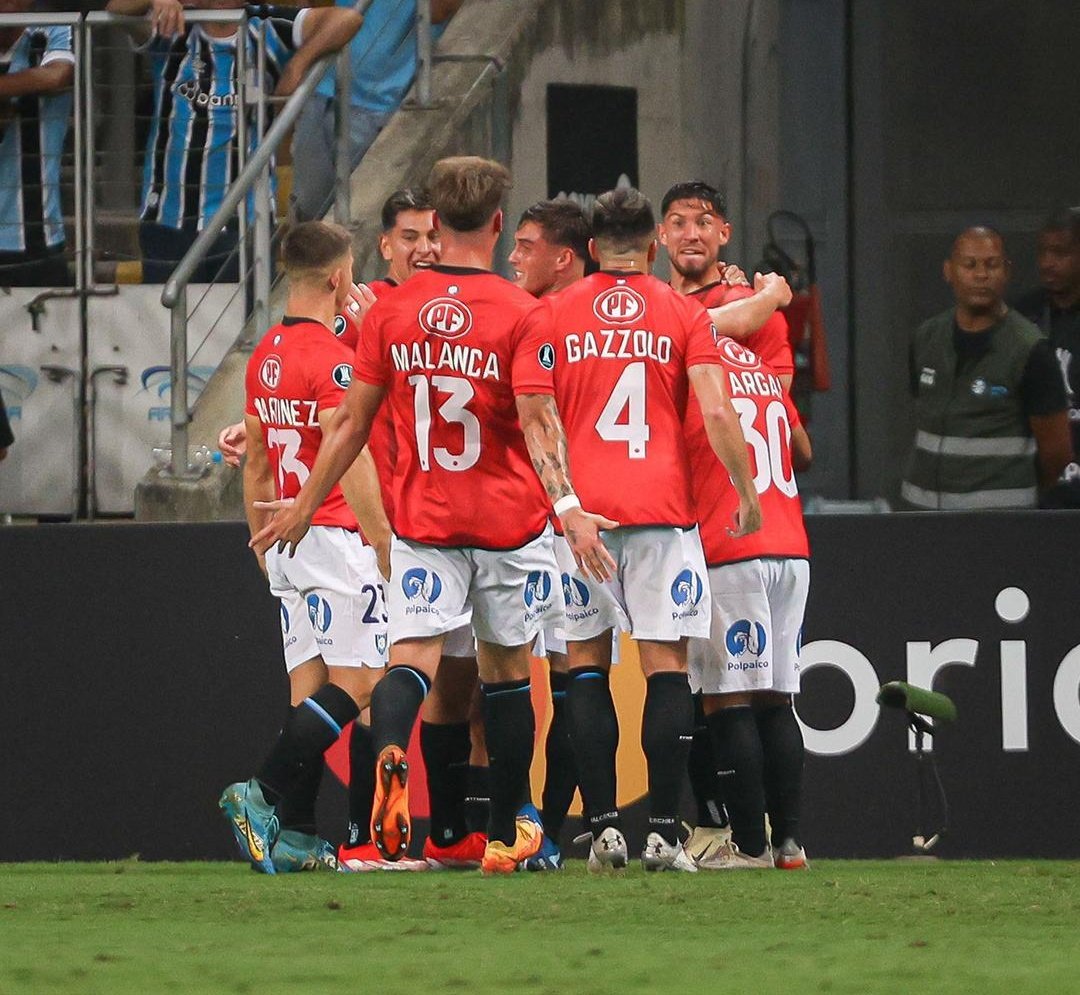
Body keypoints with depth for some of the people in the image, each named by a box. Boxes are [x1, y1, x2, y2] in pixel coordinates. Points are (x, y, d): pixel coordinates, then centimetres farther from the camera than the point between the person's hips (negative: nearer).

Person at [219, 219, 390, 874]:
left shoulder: (264, 356, 13)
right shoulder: (331, 358, -14)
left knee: (309, 690, 7)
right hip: (338, 541, -9)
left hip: (286, 547, 9)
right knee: (354, 685, -7)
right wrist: (385, 546, -14)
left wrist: (263, 541, 26)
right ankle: (266, 794, -18)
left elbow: (256, 464, 19)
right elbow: (351, 462, -18)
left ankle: (295, 833, 2)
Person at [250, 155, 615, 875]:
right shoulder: (519, 311, -7)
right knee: (507, 667, 13)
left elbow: (352, 422, 6)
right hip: (509, 517, -1)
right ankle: (506, 836, 21)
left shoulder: (392, 311, 2)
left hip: (421, 519, 1)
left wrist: (304, 507, 15)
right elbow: (537, 420, -17)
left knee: (413, 657, -6)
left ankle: (389, 759, -41)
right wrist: (569, 509, -22)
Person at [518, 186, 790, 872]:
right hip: (663, 506, -1)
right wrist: (747, 490, 4)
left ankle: (603, 826, 0)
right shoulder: (683, 314, 4)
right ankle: (664, 833, -6)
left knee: (587, 665, 7)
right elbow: (717, 412, -6)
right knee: (666, 665, 0)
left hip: (580, 506, 1)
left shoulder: (554, 316, 7)